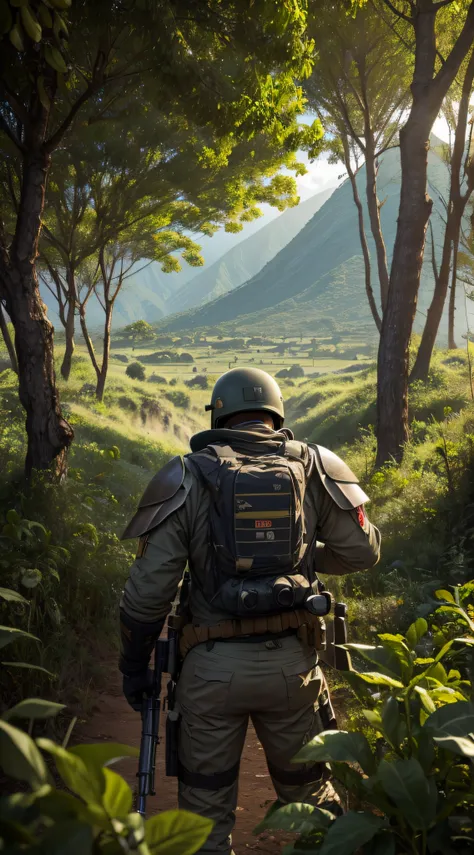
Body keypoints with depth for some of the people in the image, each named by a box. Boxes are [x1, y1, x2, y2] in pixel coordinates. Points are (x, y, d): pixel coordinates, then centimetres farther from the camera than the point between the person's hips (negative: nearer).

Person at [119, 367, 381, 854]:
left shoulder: (188, 476, -4)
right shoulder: (315, 466, 0)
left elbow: (149, 585, -6)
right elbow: (362, 551, 6)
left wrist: (133, 666, 7)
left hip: (213, 667, -1)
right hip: (293, 663, 2)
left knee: (205, 804, 18)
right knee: (308, 794, 23)